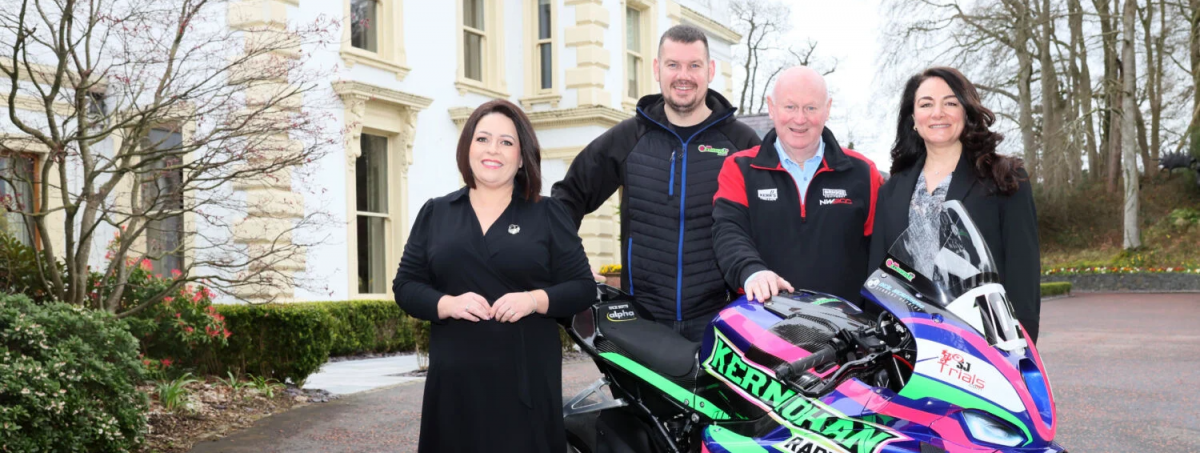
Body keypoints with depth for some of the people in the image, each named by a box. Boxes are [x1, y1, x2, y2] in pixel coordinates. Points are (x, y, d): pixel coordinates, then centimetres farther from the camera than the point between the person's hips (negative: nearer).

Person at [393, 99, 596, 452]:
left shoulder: (548, 215, 8)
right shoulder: (434, 214, 13)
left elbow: (583, 288, 5)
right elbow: (405, 285, 10)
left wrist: (535, 300, -14)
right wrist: (446, 304, -10)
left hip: (528, 381, -1)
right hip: (454, 382, 2)